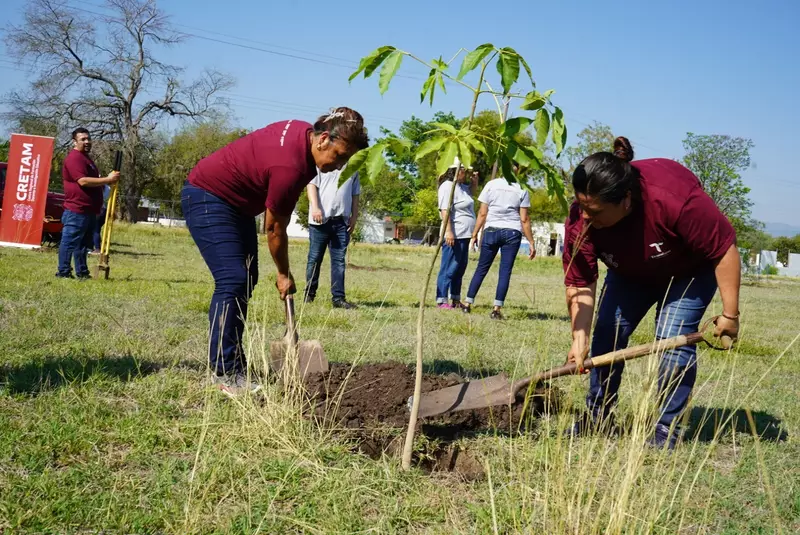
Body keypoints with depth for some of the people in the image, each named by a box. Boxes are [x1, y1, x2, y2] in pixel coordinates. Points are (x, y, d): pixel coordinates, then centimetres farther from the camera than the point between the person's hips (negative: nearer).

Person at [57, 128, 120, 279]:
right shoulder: (74, 158, -13)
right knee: (69, 242, -6)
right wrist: (108, 180, -22)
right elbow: (83, 181, -25)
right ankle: (63, 272, -3)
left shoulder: (86, 157, 21)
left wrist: (107, 180, 16)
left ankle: (82, 273, 18)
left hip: (89, 210, 11)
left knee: (83, 244, 13)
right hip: (76, 211, -11)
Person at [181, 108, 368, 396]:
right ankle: (224, 372, -13)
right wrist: (284, 274, -4)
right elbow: (274, 228, -18)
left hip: (236, 202, 11)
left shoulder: (305, 132, -4)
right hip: (207, 197, -11)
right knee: (233, 280, -19)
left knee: (246, 280, 8)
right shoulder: (290, 166, -30)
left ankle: (233, 363, 14)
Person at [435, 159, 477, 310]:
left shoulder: (461, 186, 16)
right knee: (449, 269, -8)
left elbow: (472, 190, 39)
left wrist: (475, 179, 18)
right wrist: (448, 231, -27)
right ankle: (442, 301, -6)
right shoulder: (448, 186, -13)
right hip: (454, 235, -10)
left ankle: (456, 300, 21)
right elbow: (445, 210, -21)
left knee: (460, 268, 14)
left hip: (464, 235, 10)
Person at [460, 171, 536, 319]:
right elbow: (524, 219, -2)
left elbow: (482, 213, 0)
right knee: (505, 271, 1)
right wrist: (531, 243, 2)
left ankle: (468, 304, 15)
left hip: (491, 230, 1)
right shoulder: (521, 190, 1)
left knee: (481, 268, 10)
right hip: (512, 233, -1)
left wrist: (474, 235, 6)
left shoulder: (491, 185, 2)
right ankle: (496, 309, -2)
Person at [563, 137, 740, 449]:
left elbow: (724, 249, -31)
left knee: (673, 338, -16)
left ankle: (666, 428, -1)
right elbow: (580, 284, -22)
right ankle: (598, 418, 11)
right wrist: (580, 338, -31)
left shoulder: (675, 198, -44)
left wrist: (730, 314, -26)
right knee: (606, 333, -4)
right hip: (630, 274, 4)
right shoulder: (580, 220, -31)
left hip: (690, 272, -4)